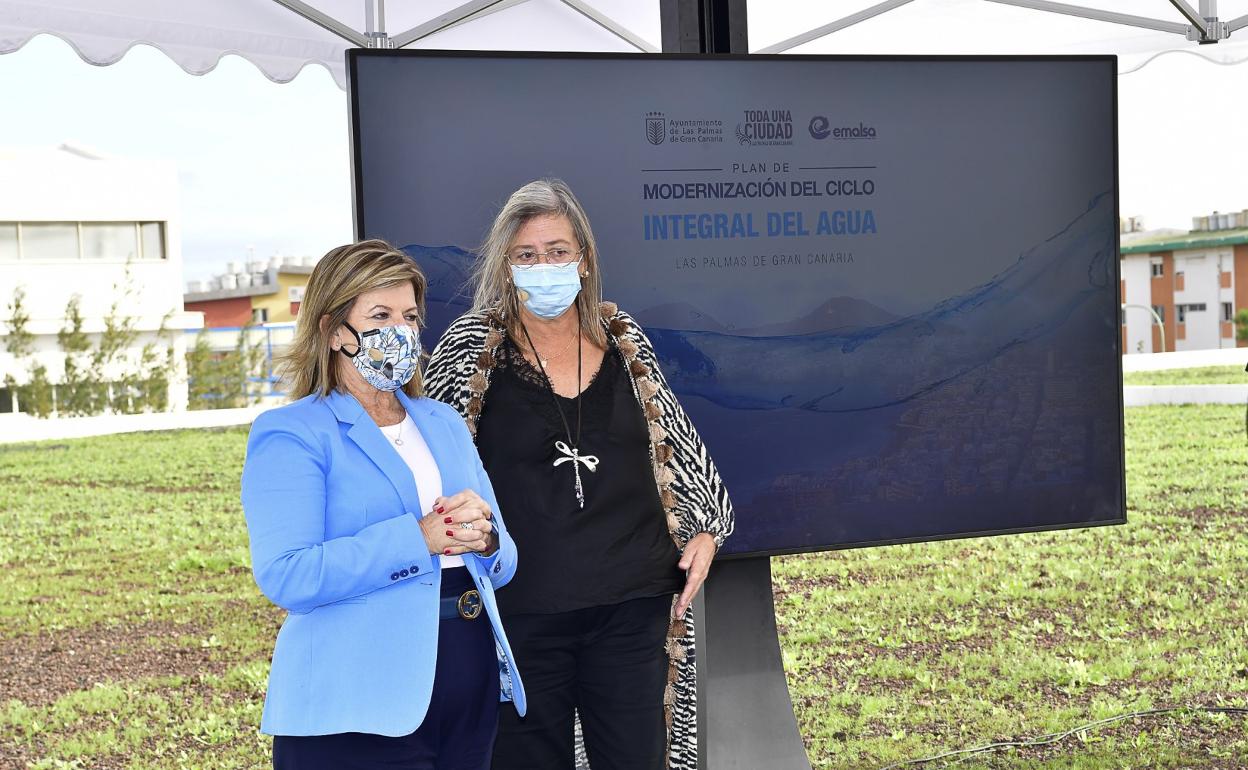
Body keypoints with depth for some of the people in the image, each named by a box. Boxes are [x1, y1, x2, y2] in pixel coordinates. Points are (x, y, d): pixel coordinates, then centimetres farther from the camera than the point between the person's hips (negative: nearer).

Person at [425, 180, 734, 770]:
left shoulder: (623, 338, 7)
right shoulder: (473, 345, -1)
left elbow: (675, 438, 18)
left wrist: (706, 526, 10)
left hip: (631, 606, 3)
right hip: (521, 610, -2)